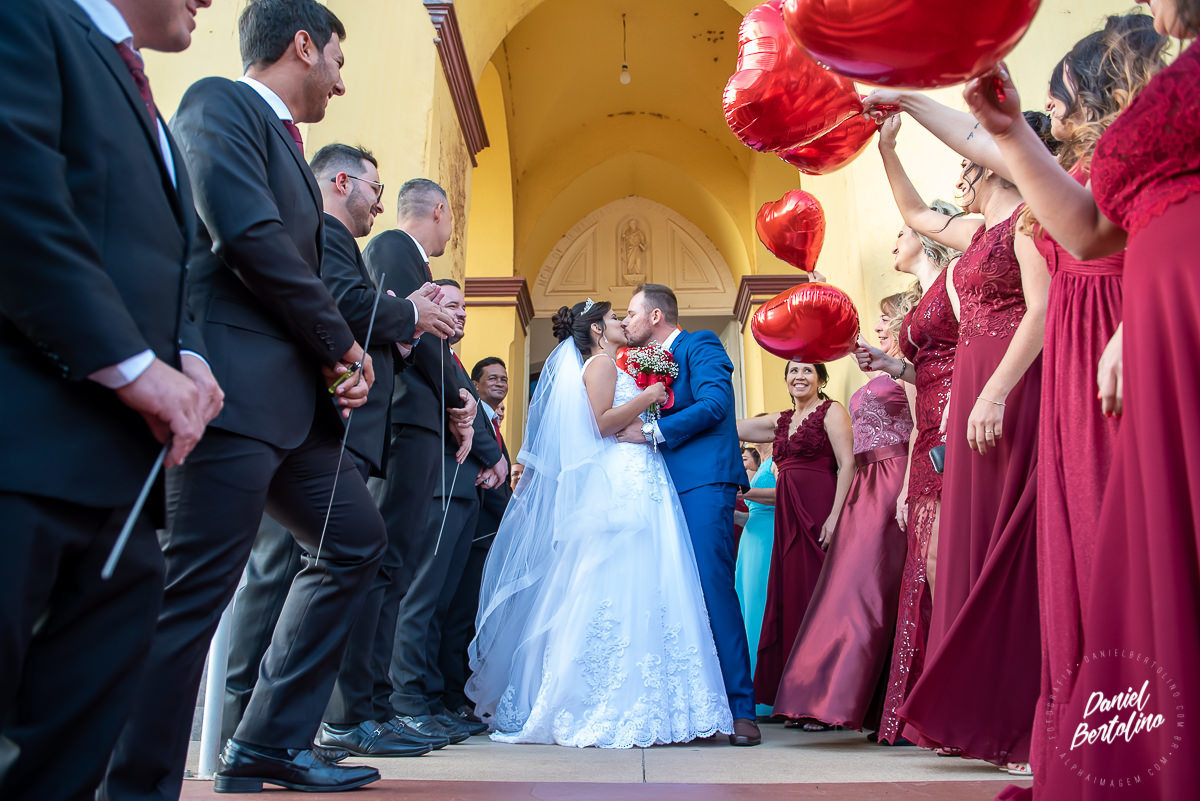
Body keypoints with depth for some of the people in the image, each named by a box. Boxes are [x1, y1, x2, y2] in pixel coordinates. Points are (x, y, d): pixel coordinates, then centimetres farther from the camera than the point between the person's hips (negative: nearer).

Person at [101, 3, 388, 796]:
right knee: (195, 589, -7)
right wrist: (343, 347, -7)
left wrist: (338, 361, 4)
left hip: (296, 396, 10)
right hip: (236, 388, -10)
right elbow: (250, 237, -17)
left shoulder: (283, 141, 24)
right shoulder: (220, 103, -3)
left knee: (356, 541, 15)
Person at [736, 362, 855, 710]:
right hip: (788, 516, 7)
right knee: (791, 598, 6)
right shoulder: (780, 421, 20)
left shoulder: (831, 411, 1)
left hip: (820, 510, -7)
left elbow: (847, 464, -9)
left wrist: (835, 515, -18)